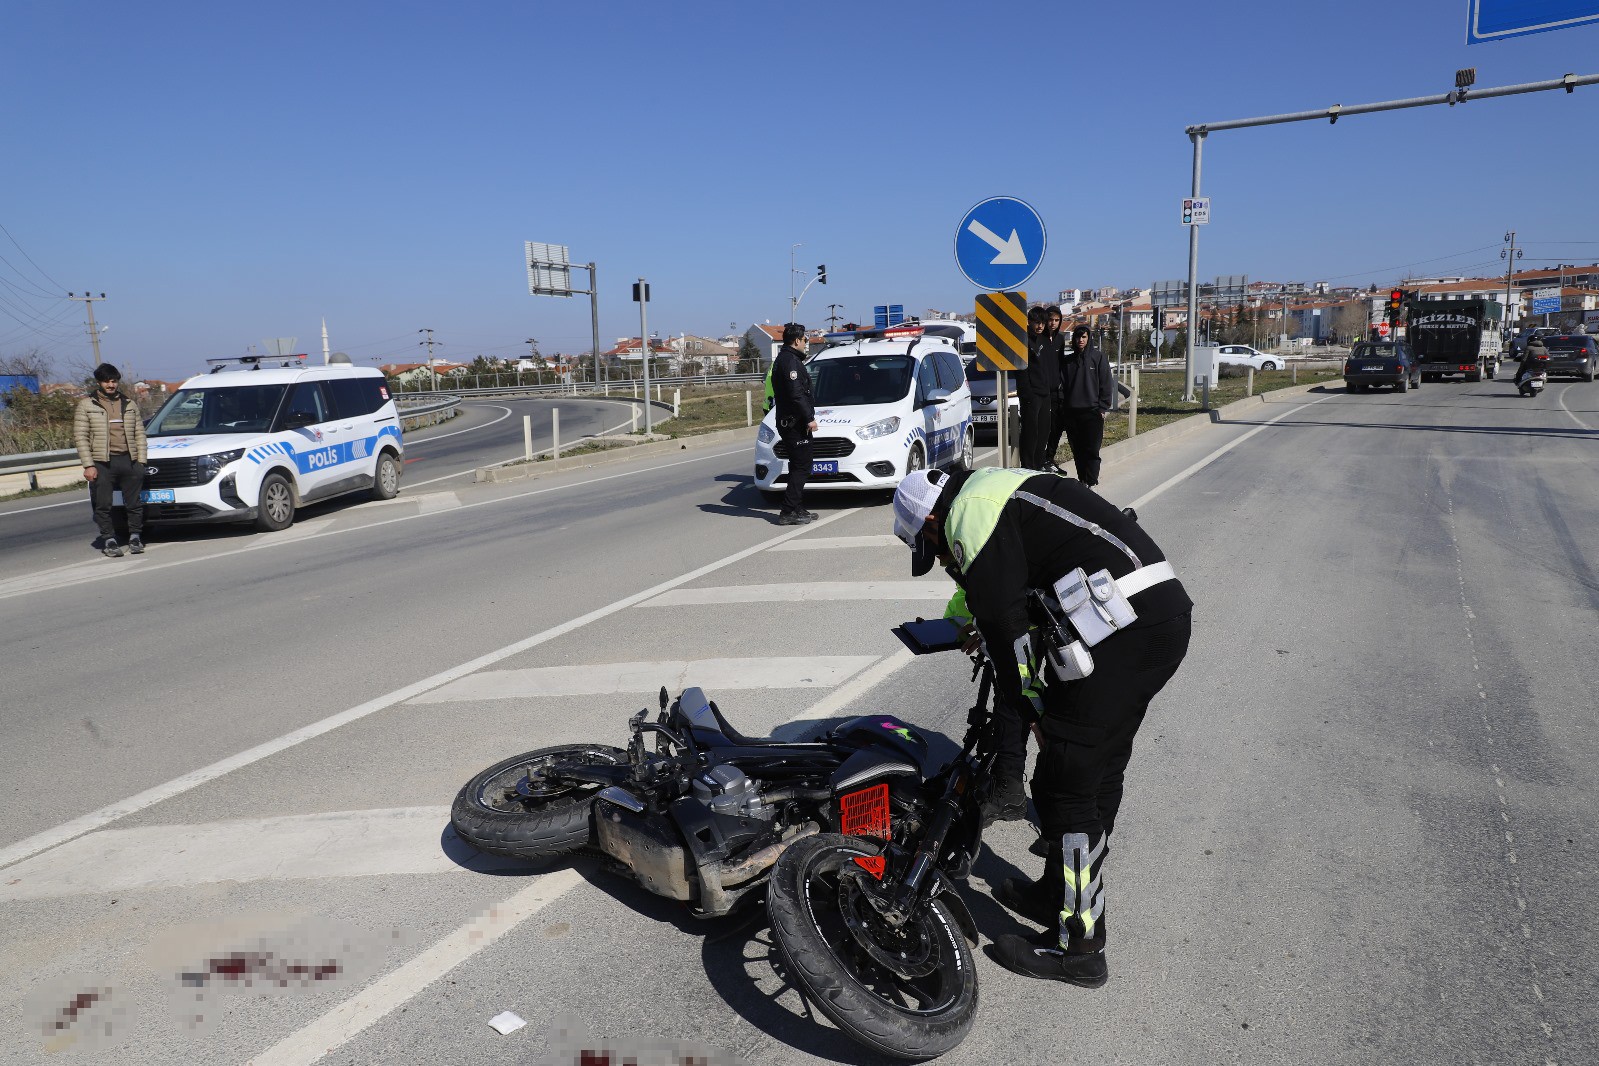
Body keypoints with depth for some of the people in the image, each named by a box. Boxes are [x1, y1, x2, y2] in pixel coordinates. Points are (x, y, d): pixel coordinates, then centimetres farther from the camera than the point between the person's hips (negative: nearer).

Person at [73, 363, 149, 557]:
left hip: (129, 461, 2)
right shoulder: (86, 405, 4)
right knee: (103, 505, 1)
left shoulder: (129, 404, 14)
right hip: (102, 463, -2)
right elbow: (80, 437, -1)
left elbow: (139, 434, 13)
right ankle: (109, 540, 10)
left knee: (134, 503, 6)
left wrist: (141, 461, 3)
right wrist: (88, 465, -9)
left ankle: (135, 537, 17)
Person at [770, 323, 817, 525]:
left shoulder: (782, 359, 20)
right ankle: (789, 512, -11)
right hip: (795, 423, -11)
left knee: (799, 467, 14)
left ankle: (798, 510, 19)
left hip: (787, 423, 11)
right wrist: (809, 418, -20)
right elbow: (796, 394, -22)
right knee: (801, 467, -9)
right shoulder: (791, 361, -14)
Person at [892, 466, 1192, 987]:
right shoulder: (1000, 491, 25)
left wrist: (1010, 722, 3)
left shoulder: (971, 514, -5)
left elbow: (1006, 627, -9)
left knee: (1065, 791, 1)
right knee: (1101, 774, 22)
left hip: (1118, 636, -11)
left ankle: (1077, 946, 14)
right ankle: (1061, 892, 39)